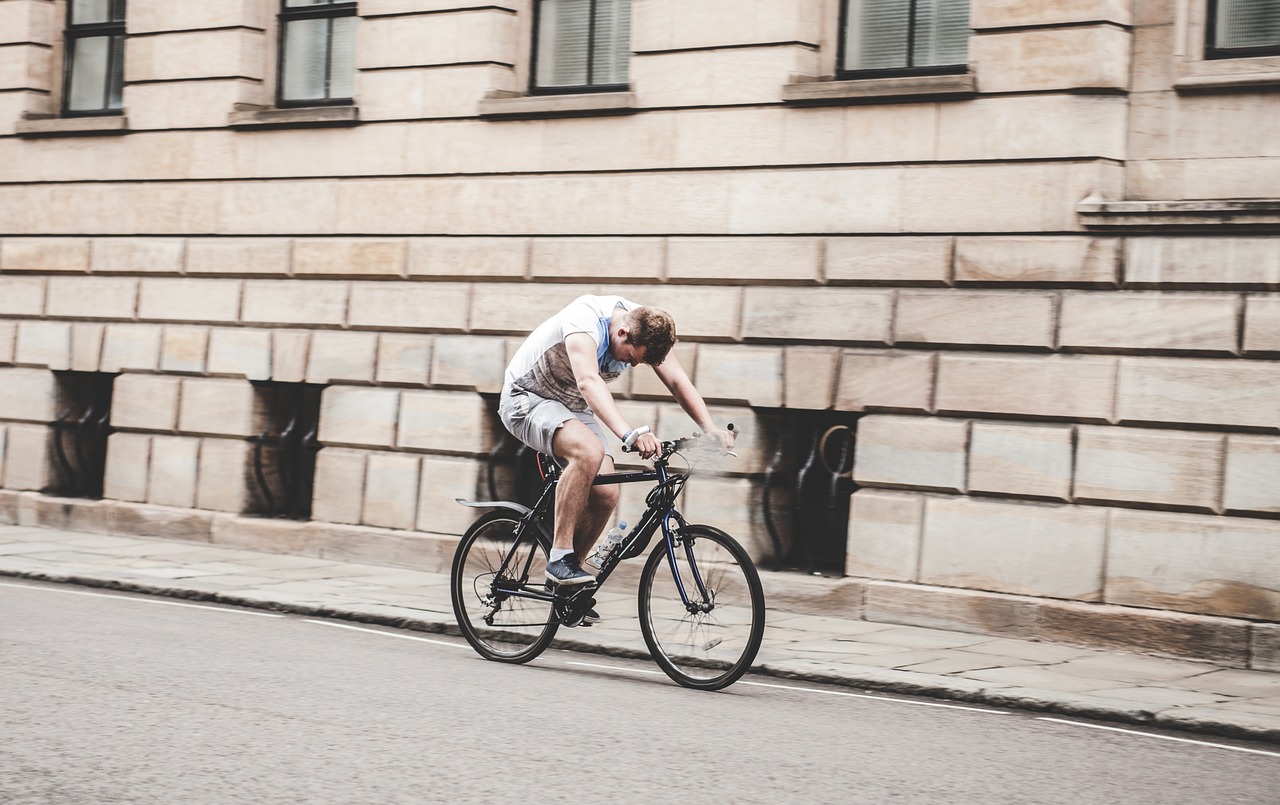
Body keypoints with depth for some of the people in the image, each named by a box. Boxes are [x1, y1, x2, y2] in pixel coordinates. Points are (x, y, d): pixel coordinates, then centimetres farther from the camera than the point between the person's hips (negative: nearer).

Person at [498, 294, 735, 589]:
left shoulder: (646, 328, -12)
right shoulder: (585, 318, -33)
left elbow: (679, 382, -15)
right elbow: (588, 381, -47)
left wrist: (710, 429, -32)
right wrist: (630, 434, -59)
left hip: (573, 408, 7)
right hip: (527, 399, -7)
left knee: (605, 494, -10)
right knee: (589, 451, -34)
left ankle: (563, 581, 9)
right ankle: (560, 558, -24)